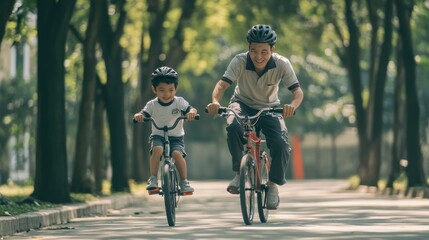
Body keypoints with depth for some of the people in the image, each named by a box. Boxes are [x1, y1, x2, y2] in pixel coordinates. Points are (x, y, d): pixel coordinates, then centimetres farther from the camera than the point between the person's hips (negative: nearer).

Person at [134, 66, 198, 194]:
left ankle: (184, 181, -13)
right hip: (158, 136, 0)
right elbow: (142, 114, -12)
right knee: (157, 149, -33)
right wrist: (138, 116, -36)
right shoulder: (152, 105, -3)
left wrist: (191, 112, -39)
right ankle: (153, 179, -25)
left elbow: (192, 109, -15)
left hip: (176, 137, 0)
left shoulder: (179, 102, -4)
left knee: (177, 153, -29)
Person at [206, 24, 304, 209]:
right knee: (233, 126, -36)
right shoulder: (240, 62, -24)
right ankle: (239, 173, -15)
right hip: (243, 103, -1)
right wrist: (215, 101, -56)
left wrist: (293, 105, -52)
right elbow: (222, 84, -33)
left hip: (269, 108, 1)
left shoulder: (282, 64, -23)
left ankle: (273, 184, 1)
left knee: (281, 144, -26)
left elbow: (298, 91, -27)